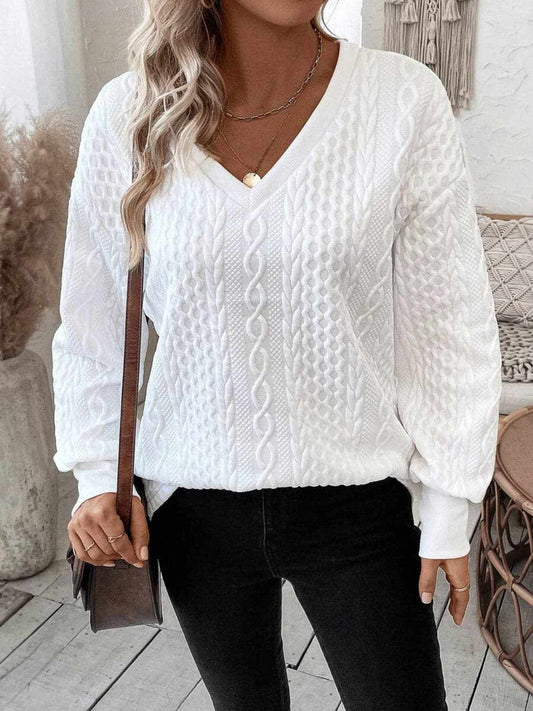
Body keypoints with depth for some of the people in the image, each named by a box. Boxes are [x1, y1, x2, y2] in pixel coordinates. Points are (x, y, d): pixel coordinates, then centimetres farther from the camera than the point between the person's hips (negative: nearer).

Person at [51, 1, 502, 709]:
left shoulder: (405, 98, -11)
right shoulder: (127, 115, -6)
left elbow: (448, 324, -6)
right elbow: (92, 321, 3)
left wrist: (449, 507, -3)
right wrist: (98, 474, -4)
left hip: (357, 503, -1)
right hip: (194, 509, 2)